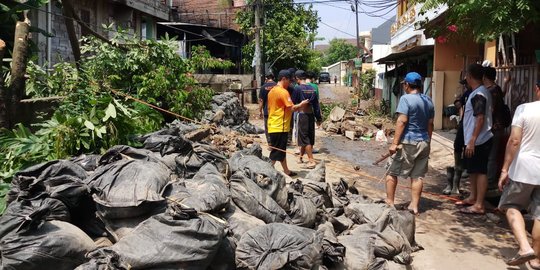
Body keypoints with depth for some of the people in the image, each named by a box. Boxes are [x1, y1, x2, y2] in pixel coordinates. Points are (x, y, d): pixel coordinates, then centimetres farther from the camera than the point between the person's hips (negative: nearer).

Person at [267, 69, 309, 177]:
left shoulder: (272, 91, 13)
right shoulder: (283, 92, -15)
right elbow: (292, 108, -18)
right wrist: (302, 104, -3)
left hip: (273, 126, 9)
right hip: (280, 127, -9)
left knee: (281, 150, 17)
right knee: (277, 152, -3)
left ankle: (286, 171, 26)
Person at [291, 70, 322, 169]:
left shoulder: (298, 88, -11)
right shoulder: (312, 89, 6)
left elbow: (293, 103, -8)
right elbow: (316, 105, 8)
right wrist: (319, 118, 13)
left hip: (302, 115, -6)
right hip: (311, 115, 6)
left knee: (305, 138, -1)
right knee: (309, 137, 16)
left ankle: (311, 161, -4)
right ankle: (301, 156, 31)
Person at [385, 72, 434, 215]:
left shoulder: (406, 98, -11)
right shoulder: (428, 100, 10)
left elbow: (402, 121, -19)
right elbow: (430, 124, 14)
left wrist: (395, 143, -18)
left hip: (408, 142, -6)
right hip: (424, 143, 6)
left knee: (392, 172, 6)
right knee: (418, 175, 10)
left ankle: (389, 202, 11)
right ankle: (414, 205, 13)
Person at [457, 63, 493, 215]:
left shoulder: (478, 94, -18)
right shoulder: (481, 92, 14)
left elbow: (480, 119, -24)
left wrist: (472, 140, -24)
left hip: (478, 141, -10)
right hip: (476, 140, 10)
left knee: (480, 171, -5)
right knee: (472, 170, 19)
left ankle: (479, 205, 1)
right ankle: (473, 198, 31)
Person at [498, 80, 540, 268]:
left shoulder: (524, 109, -10)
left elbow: (514, 141, -13)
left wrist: (505, 169, -7)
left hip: (524, 169, -3)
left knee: (511, 206, 14)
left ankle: (525, 248, -3)